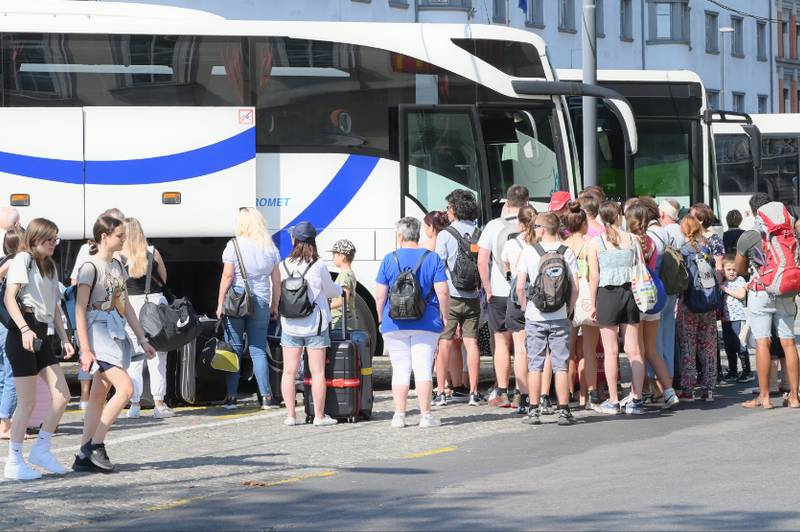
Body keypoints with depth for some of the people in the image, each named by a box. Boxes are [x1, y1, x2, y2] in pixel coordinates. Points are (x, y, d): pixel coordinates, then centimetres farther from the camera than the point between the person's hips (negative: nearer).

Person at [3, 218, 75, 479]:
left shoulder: (49, 266, 21)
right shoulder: (23, 260, -5)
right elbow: (9, 297, -17)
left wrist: (65, 339, 18)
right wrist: (24, 329, -29)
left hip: (41, 336, 8)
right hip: (22, 337, -8)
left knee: (62, 396, 0)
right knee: (27, 402, -6)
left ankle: (41, 450, 12)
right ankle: (14, 462, 2)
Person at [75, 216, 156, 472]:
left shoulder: (117, 266, 15)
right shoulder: (90, 267, -11)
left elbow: (126, 306, 21)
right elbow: (79, 310, -13)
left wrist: (142, 339, 18)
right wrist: (85, 349, -18)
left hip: (117, 335, 8)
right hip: (99, 335, -8)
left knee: (99, 396, 6)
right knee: (125, 388, -17)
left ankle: (84, 457, 7)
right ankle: (95, 444, -9)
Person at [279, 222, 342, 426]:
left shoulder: (284, 266, -2)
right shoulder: (318, 266, -10)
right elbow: (330, 290, 2)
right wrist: (340, 290, 25)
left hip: (290, 325, 2)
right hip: (314, 324, -2)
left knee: (289, 371, 8)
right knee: (317, 371, 2)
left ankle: (290, 415, 8)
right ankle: (319, 415, 3)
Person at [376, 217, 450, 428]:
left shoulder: (389, 260, 1)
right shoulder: (432, 258, 0)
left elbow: (380, 296, 1)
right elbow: (442, 292, -5)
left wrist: (381, 319, 14)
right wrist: (445, 317, 6)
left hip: (394, 324, 1)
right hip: (426, 323, -1)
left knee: (400, 369, 7)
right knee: (423, 368, 0)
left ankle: (399, 415, 5)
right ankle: (426, 416, -3)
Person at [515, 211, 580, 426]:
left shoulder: (530, 251, -4)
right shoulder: (567, 252, -1)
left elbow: (520, 287, -6)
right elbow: (575, 288, -4)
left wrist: (525, 307, 8)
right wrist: (569, 310, 8)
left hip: (535, 317, -1)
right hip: (559, 317, 1)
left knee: (535, 365, 5)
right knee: (561, 365, 3)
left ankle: (533, 411, 5)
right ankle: (564, 411, 2)